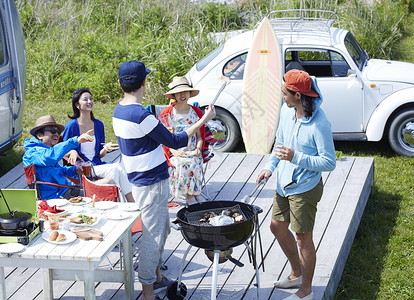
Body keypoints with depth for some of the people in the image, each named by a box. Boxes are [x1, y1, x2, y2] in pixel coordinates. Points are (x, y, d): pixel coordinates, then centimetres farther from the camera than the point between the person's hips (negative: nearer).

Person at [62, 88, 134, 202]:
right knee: (115, 170, -28)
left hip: (97, 164, 5)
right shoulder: (71, 126, -4)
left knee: (119, 168, -27)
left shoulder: (98, 125, 12)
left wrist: (105, 149, -6)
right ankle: (132, 202, -22)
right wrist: (72, 152, -20)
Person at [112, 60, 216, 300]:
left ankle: (157, 277, 36)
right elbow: (175, 141, -17)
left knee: (162, 230, 22)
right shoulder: (141, 115, -25)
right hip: (152, 184, -10)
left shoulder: (119, 111, 5)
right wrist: (204, 120, -11)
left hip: (141, 179, 10)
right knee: (152, 236, -1)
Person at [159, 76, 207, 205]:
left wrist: (198, 149, -8)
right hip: (175, 153, -1)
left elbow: (200, 135, 12)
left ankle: (192, 193, -12)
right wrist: (173, 151, -14)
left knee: (194, 162, -31)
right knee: (181, 164, -32)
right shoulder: (167, 113, 2)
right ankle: (191, 196, -14)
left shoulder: (196, 112, 10)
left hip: (193, 152, 2)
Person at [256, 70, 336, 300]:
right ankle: (297, 274, 42)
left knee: (304, 240, 4)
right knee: (278, 227, 21)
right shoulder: (287, 111, -2)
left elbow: (329, 163, -22)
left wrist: (296, 157, -31)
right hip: (285, 183, 8)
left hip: (305, 188, -8)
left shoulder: (319, 124, -25)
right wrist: (271, 166, 5)